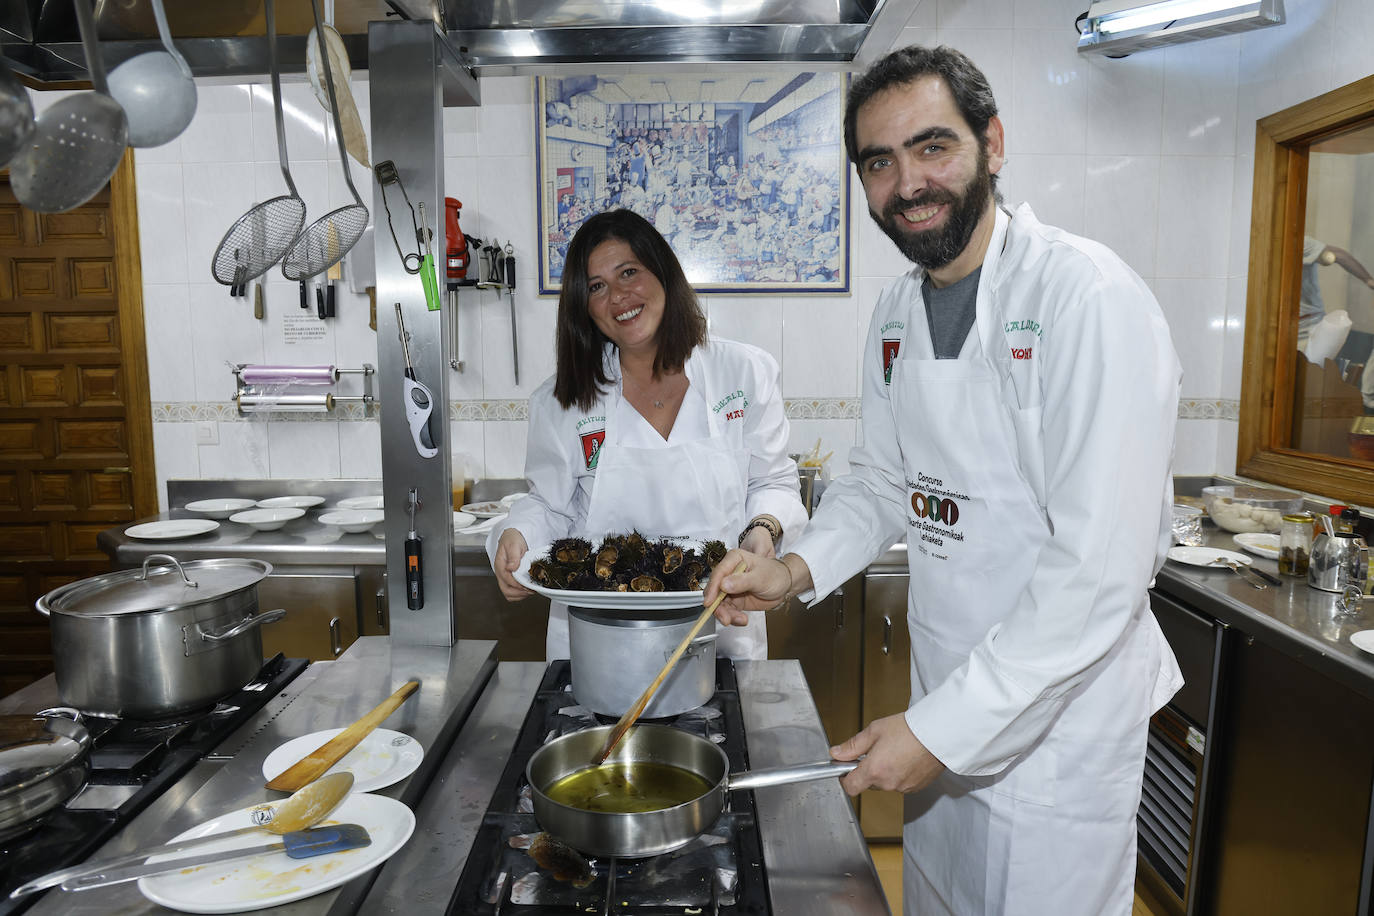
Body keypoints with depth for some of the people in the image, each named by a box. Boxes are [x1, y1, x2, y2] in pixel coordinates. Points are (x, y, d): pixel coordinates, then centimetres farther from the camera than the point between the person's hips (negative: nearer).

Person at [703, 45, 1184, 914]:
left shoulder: (1089, 296, -23)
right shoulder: (898, 312, 2)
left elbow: (1101, 566, -27)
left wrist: (942, 727, -24)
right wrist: (799, 567, -6)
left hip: (1058, 712, -6)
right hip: (946, 698, 7)